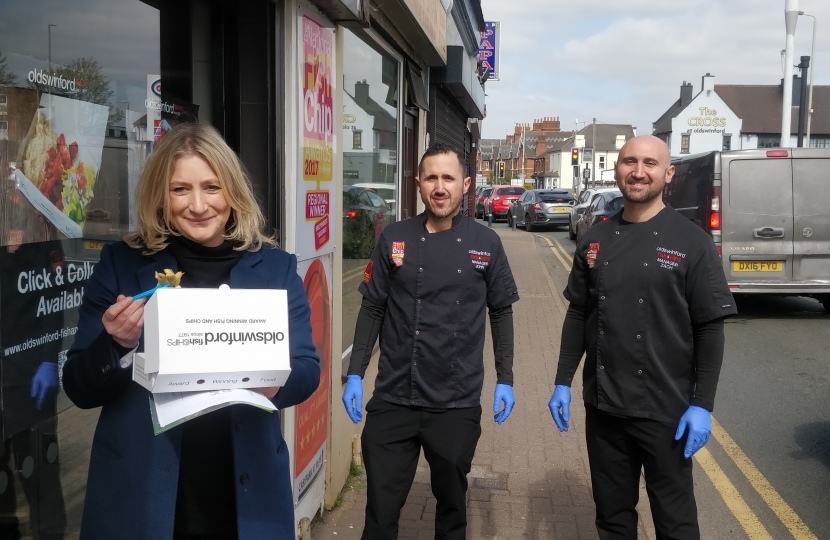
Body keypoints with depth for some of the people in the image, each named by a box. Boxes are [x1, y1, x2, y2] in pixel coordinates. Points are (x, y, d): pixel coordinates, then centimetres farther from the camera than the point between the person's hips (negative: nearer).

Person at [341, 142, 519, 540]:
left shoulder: (485, 244, 0)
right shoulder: (394, 238, 0)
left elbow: (501, 313, 6)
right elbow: (372, 309, 3)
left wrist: (505, 380, 3)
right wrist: (355, 374, -2)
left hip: (457, 403, 0)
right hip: (393, 399, 0)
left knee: (452, 501, 17)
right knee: (381, 508, 6)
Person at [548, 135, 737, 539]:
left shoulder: (691, 242, -7)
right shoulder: (596, 241, 5)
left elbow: (710, 329, -8)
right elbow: (578, 315, 9)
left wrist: (702, 405, -12)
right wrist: (563, 382, 6)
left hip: (665, 409, -4)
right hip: (602, 405, 4)